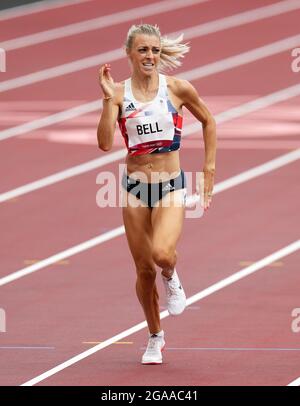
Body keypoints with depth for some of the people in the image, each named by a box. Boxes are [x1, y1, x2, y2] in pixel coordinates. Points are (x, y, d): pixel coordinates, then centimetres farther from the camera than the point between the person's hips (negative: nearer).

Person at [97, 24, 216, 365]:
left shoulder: (177, 89, -4)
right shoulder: (119, 93, -4)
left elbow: (208, 121, 12)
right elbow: (105, 143, -14)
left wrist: (209, 167, 9)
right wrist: (108, 99, -20)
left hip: (171, 185, -1)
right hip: (135, 186, 1)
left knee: (162, 254, -27)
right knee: (144, 270, 7)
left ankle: (171, 278, 12)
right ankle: (155, 338, 28)